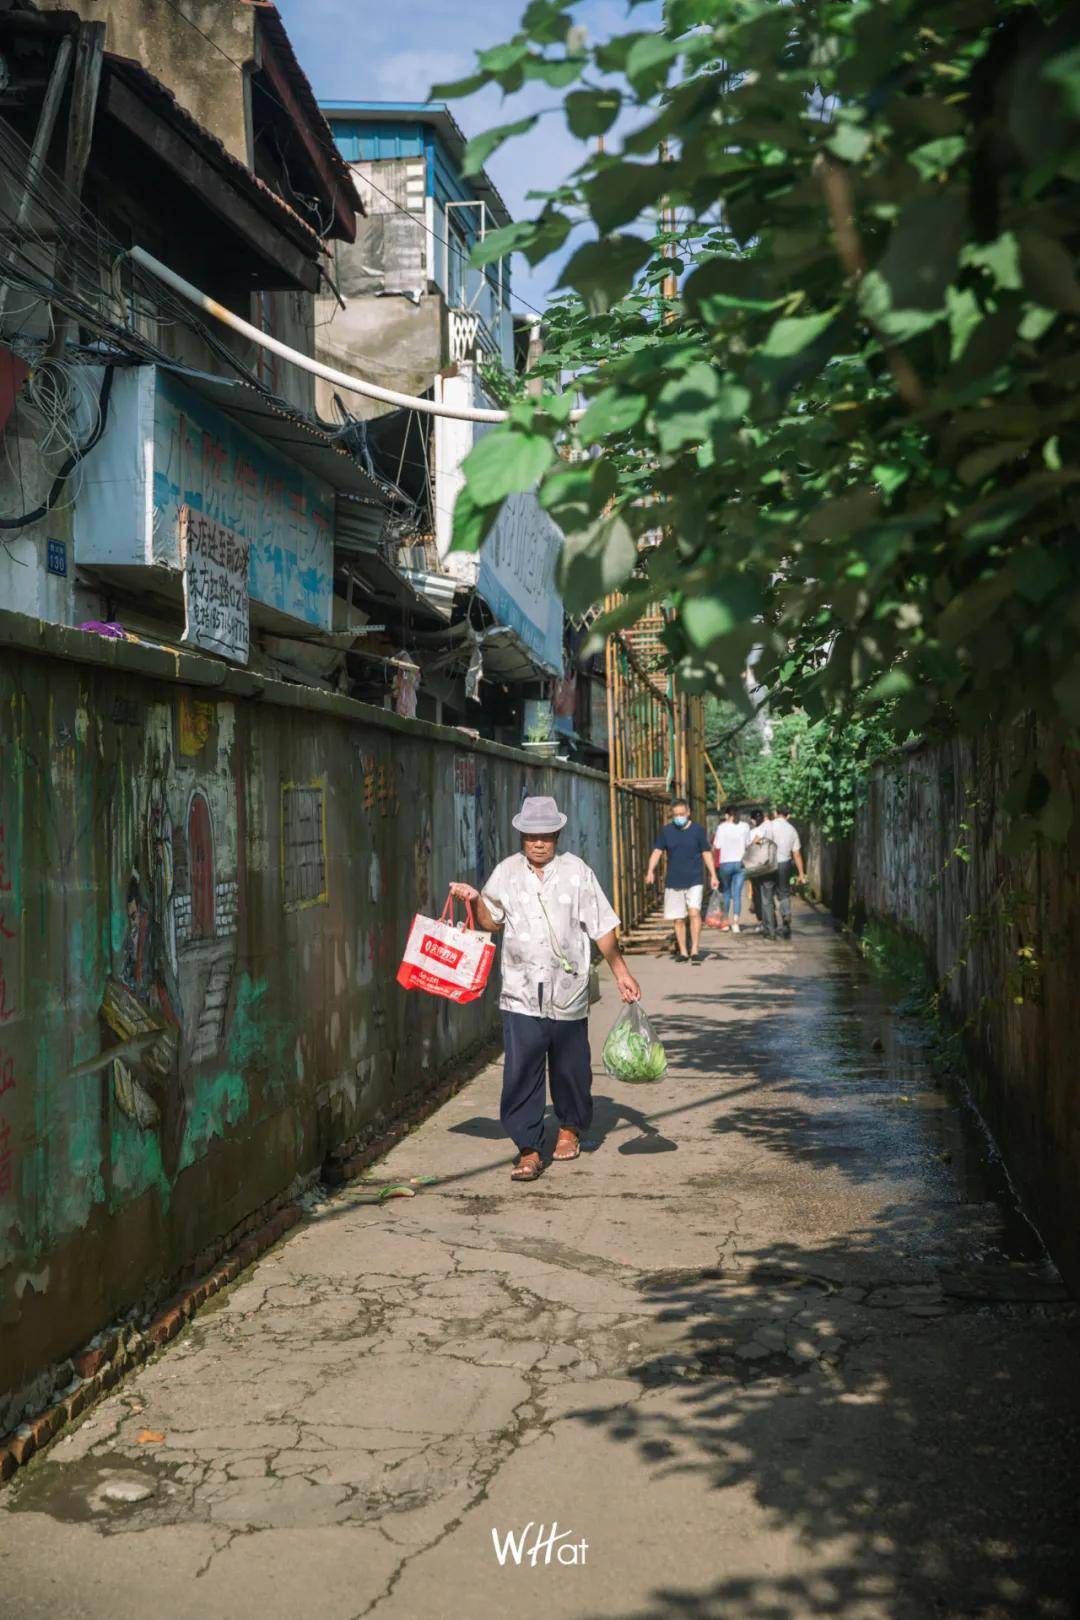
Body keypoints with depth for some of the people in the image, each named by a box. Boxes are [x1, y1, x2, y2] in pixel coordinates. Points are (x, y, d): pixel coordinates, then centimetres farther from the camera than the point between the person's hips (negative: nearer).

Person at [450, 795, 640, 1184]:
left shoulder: (577, 872, 1)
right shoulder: (506, 872, 6)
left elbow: (602, 927, 4)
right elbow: (492, 922, 15)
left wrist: (621, 972, 3)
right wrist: (476, 900, -4)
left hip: (568, 994, 0)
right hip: (521, 994, 0)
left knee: (570, 1067, 12)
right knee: (521, 1073, -8)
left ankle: (570, 1128, 36)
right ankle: (528, 1149, -3)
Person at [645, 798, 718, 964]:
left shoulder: (698, 830, 0)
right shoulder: (666, 831, 2)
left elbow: (706, 853, 4)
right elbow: (657, 851, -2)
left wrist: (713, 875, -2)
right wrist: (651, 871, -16)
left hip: (694, 880, -2)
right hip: (673, 882, 2)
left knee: (694, 912, -17)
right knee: (678, 919, 6)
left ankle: (694, 950, -12)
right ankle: (683, 952, 18)